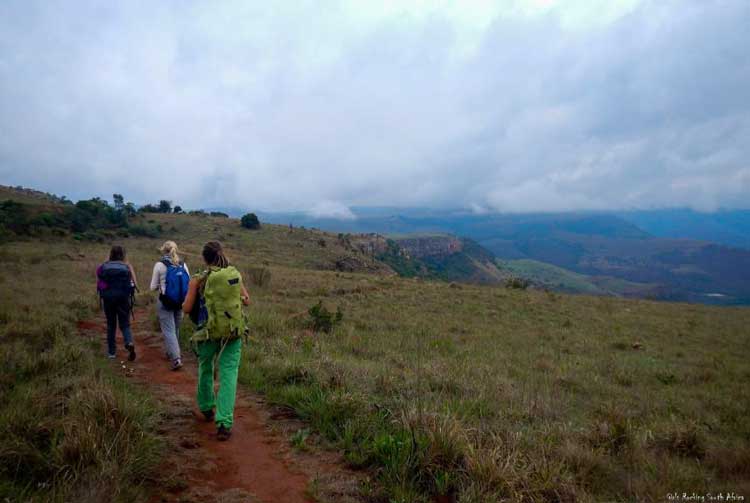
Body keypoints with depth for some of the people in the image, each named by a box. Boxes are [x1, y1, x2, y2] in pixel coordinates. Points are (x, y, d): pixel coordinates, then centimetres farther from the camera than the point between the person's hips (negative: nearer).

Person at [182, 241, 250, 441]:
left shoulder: (198, 280, -7)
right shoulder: (236, 274, 0)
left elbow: (187, 308, -4)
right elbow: (246, 300, 9)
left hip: (209, 332, 0)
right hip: (234, 332, 1)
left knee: (205, 369, 24)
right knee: (228, 374, 1)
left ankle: (206, 408, 43)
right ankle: (224, 423, -8)